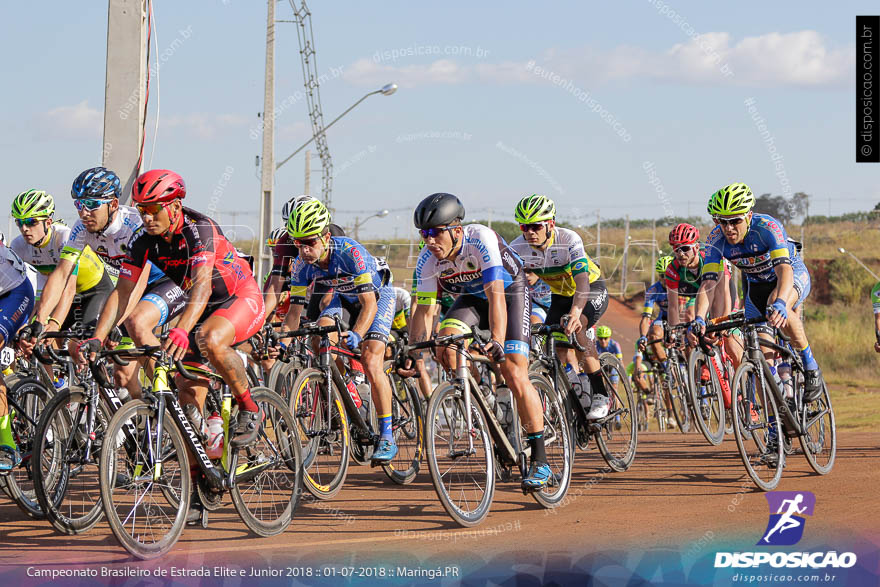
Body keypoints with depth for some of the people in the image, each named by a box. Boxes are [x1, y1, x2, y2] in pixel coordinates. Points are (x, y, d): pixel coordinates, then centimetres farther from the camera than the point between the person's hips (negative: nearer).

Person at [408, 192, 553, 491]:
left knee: (515, 376, -16)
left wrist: (497, 341, -54)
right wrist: (414, 351, -28)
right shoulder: (428, 260, -21)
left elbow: (496, 295, -43)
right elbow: (424, 308, -16)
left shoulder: (481, 239, -36)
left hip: (509, 291, -5)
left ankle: (540, 460, -10)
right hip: (471, 297, 5)